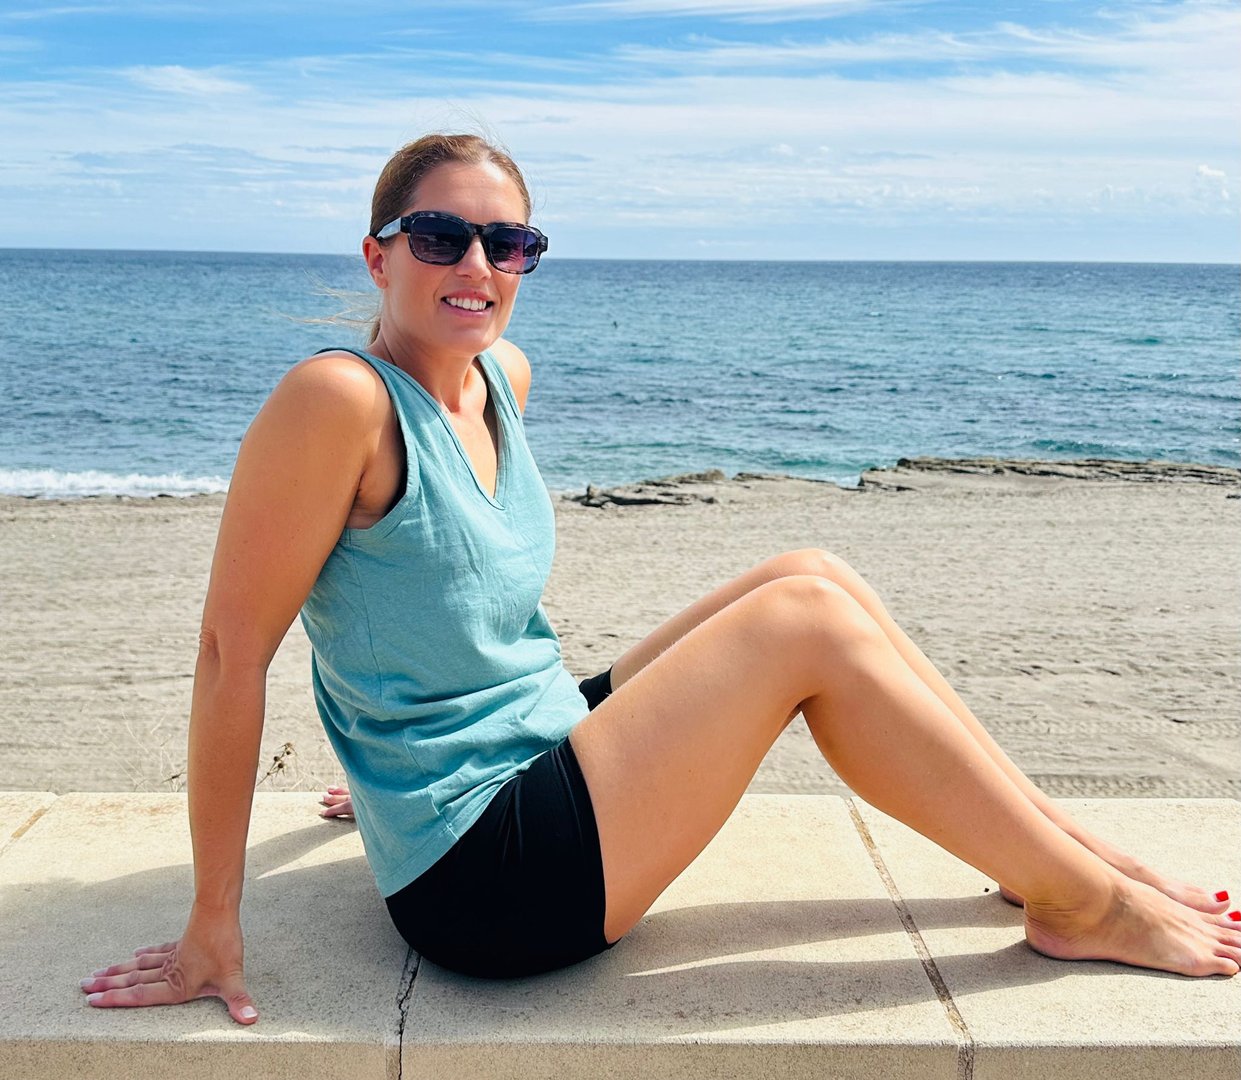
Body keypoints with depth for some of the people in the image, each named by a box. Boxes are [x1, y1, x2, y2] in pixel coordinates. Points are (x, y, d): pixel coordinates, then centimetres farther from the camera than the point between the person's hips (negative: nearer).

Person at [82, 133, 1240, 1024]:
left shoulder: (498, 375, 6)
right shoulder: (340, 398, -19)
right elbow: (233, 645, -19)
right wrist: (212, 923, -16)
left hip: (550, 750, 8)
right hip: (481, 878, -8)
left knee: (812, 574, 1)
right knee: (806, 622, -15)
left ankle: (1059, 840, 11)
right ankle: (1082, 903, 1)